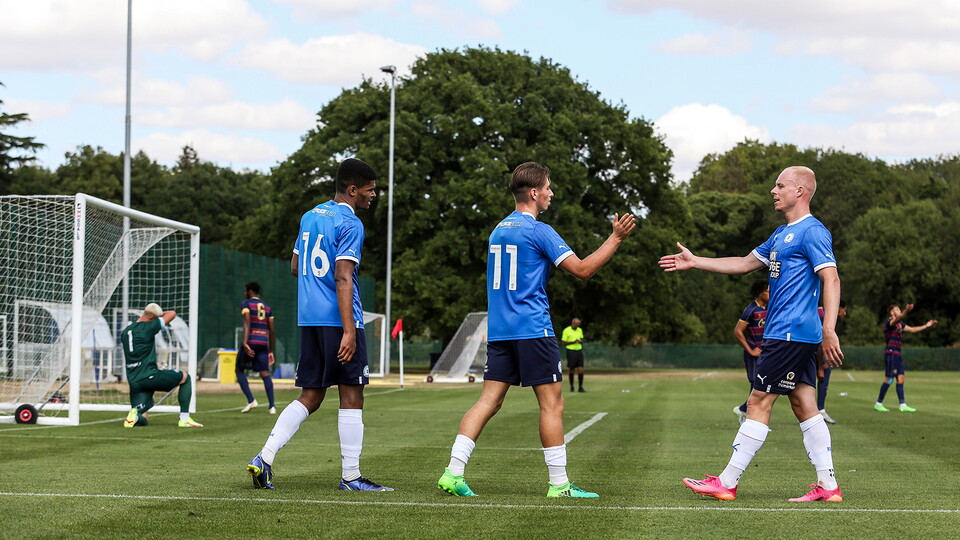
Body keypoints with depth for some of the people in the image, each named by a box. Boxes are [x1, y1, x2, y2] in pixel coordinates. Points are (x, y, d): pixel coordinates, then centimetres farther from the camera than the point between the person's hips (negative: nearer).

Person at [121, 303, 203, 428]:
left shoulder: (125, 332, 14)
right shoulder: (148, 327, -8)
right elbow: (172, 314, 1)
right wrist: (162, 314, 21)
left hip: (133, 381, 6)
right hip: (149, 376, -6)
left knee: (142, 420, 12)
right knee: (186, 377, 16)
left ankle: (134, 414, -25)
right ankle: (184, 419, 7)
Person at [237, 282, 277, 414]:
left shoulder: (246, 304, 0)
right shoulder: (267, 306, 18)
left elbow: (247, 323, -15)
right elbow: (271, 330, 16)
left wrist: (245, 343, -24)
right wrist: (270, 351, 20)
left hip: (251, 341, -5)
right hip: (264, 342, 5)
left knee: (239, 370, 10)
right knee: (265, 373, 2)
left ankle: (251, 400, -5)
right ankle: (272, 406, -10)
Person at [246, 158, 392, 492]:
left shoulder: (310, 216, 15)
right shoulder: (350, 224, -10)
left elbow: (295, 267, 22)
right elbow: (342, 277, -18)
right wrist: (349, 330, -22)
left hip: (308, 319, 8)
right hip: (337, 320, -8)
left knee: (310, 397, 11)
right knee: (351, 395, -1)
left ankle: (265, 458, 0)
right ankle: (350, 476, 0)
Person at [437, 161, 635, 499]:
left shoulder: (498, 230, 16)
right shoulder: (539, 231, -9)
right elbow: (583, 269, -10)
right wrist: (616, 238, -4)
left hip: (498, 330, 8)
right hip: (532, 330, -7)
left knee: (489, 401, 5)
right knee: (552, 404, -1)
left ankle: (453, 473, -4)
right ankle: (559, 484, 0)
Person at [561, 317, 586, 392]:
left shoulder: (580, 330, 11)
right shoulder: (566, 330, -6)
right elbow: (563, 343, -6)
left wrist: (580, 341, -5)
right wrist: (573, 342, -17)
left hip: (579, 351, 4)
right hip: (571, 351, -4)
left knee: (580, 369, -5)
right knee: (572, 370, 2)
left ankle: (580, 387, -2)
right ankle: (571, 386, 19)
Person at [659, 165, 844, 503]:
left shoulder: (812, 232, -11)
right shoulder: (782, 234, 20)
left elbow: (831, 279, -19)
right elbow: (745, 263, 29)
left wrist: (829, 331, -27)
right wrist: (694, 262, 28)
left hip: (791, 334, -10)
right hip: (795, 335, 10)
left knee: (759, 404, -6)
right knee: (804, 406, 6)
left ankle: (727, 483, -3)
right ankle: (827, 485, 5)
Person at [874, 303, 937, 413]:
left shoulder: (900, 324, 19)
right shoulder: (889, 322, -9)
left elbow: (912, 329, 29)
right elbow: (898, 318, -32)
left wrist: (926, 326, 28)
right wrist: (906, 311, -50)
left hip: (897, 354, 9)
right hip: (891, 353, -9)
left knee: (900, 378, 6)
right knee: (889, 379, -9)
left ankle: (903, 405, 6)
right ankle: (878, 404, -4)